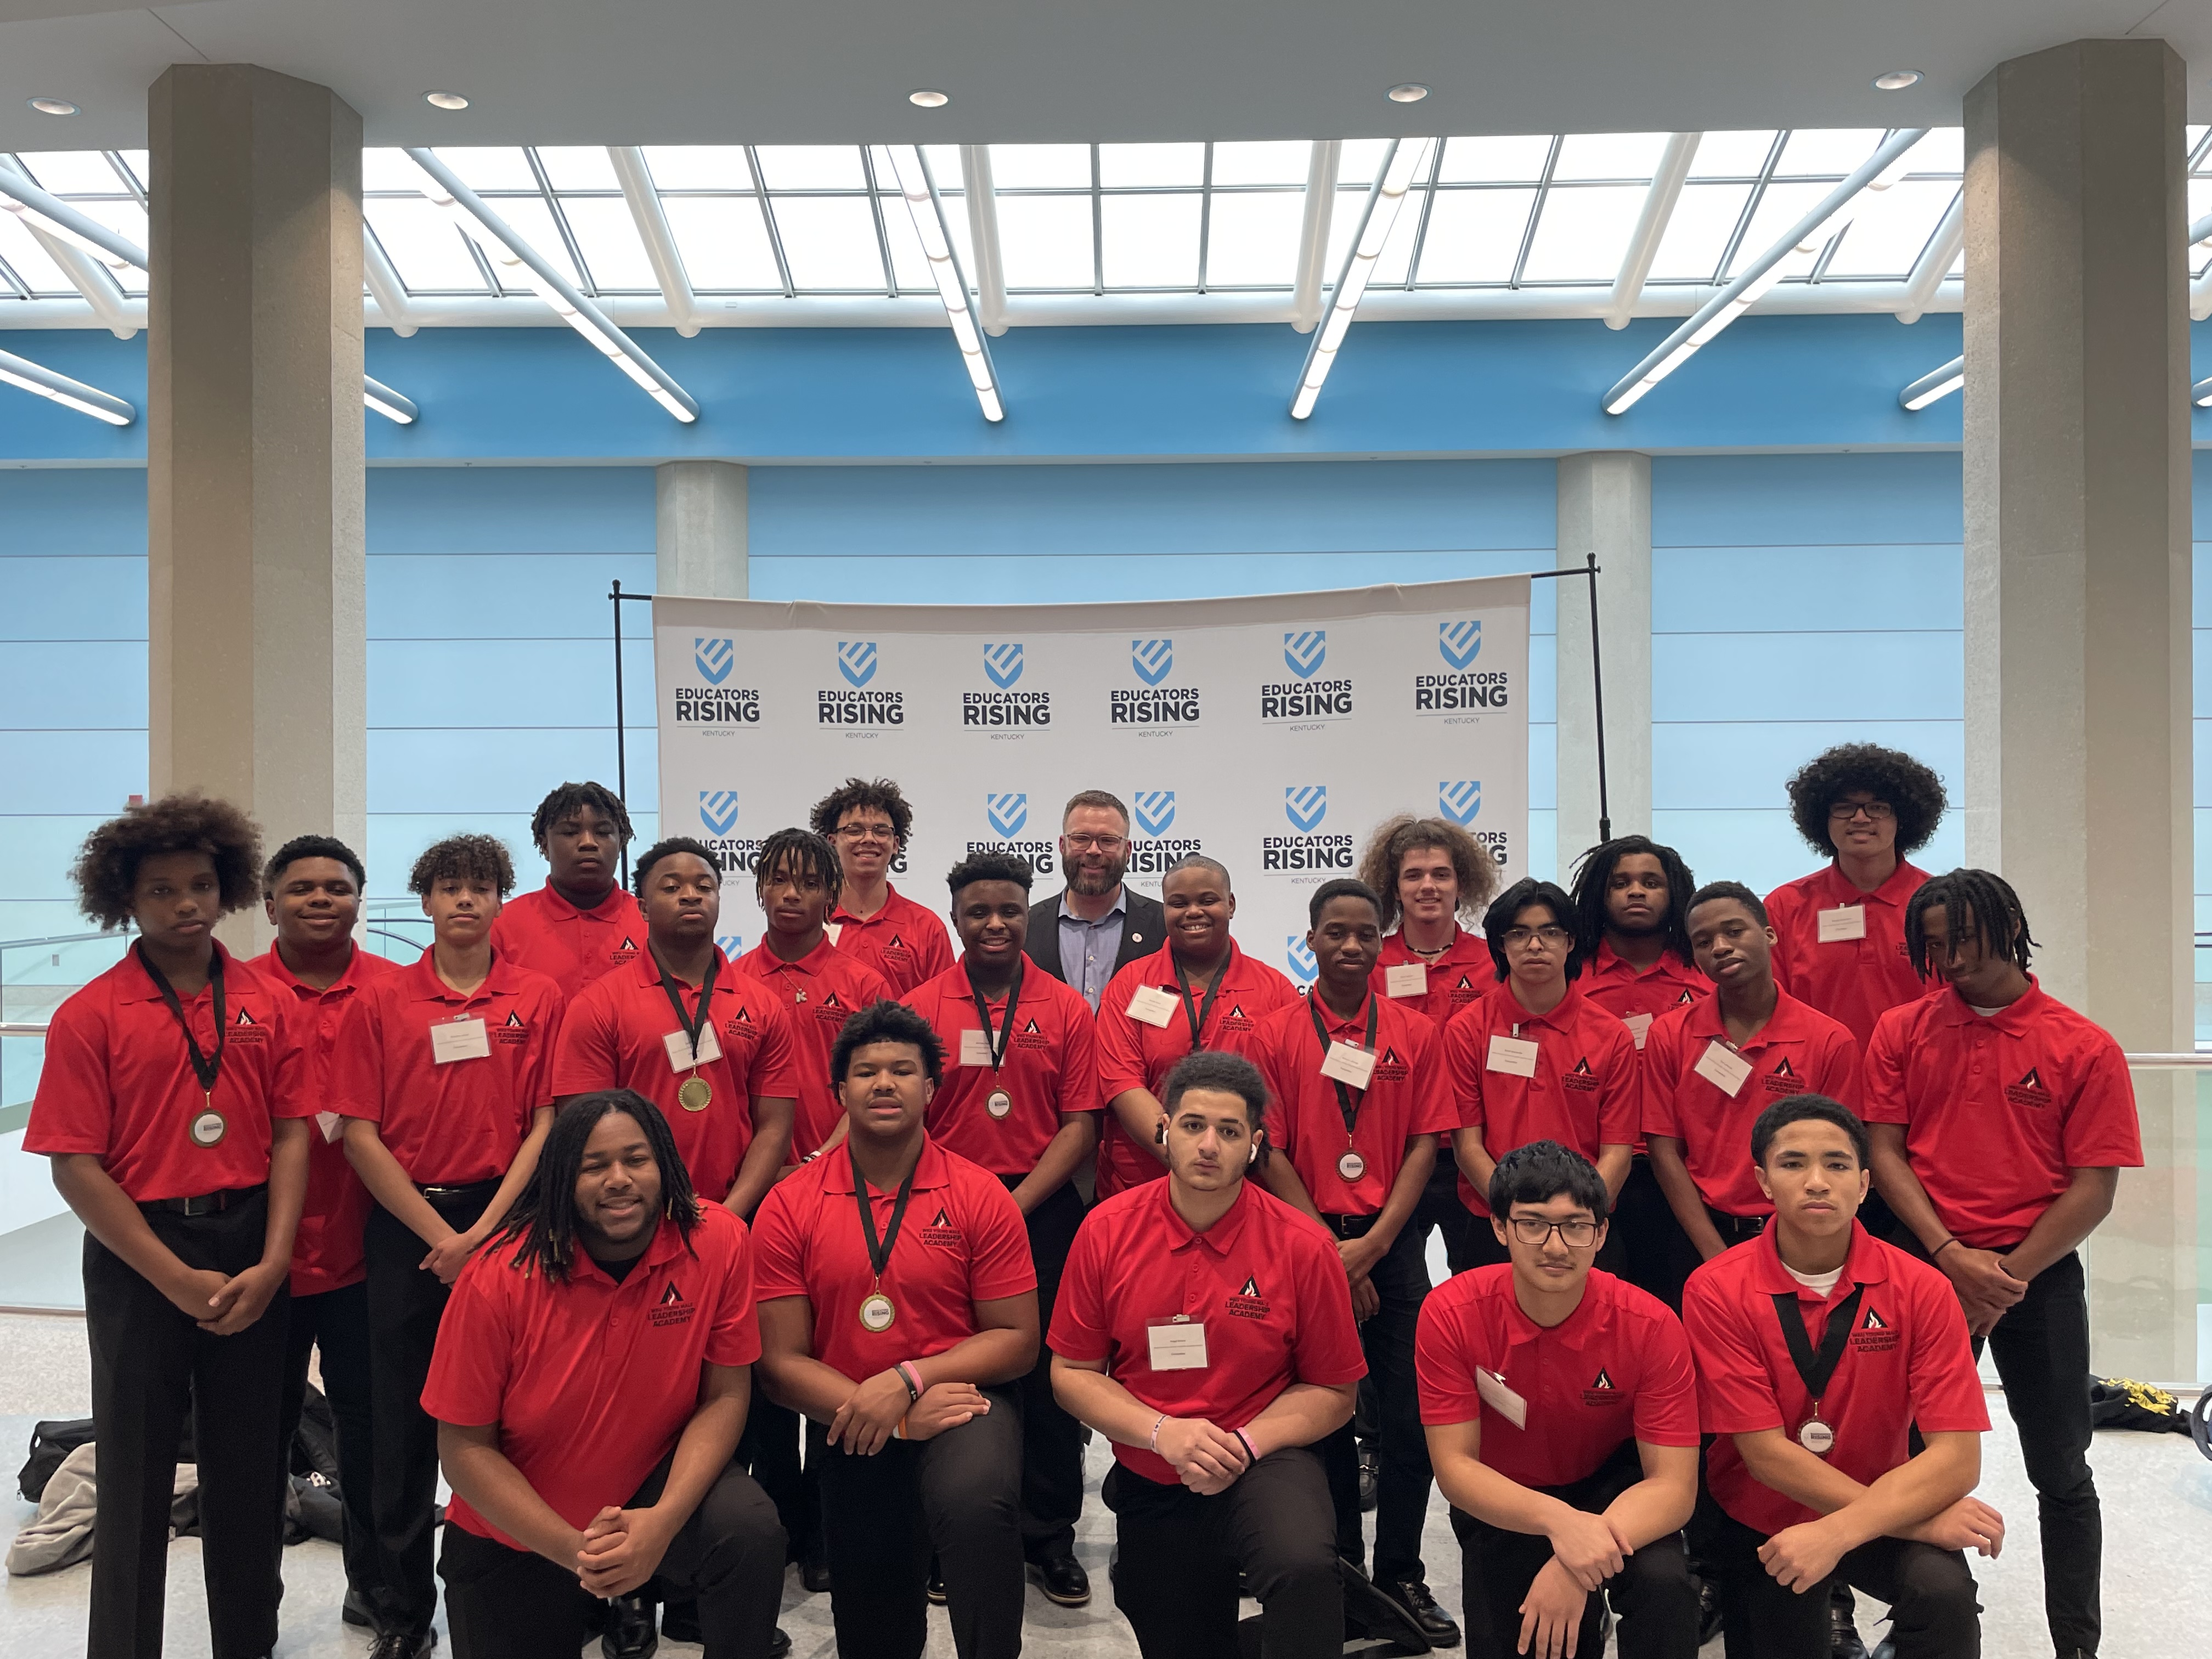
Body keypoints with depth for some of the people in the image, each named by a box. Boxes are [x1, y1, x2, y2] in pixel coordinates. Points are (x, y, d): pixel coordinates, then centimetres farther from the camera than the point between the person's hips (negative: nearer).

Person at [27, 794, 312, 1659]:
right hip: (138, 1255, -2)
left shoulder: (266, 1003, 2)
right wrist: (178, 1279, -12)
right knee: (136, 1467, 8)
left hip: (252, 1258, 3)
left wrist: (272, 1263, -9)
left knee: (249, 1460, 13)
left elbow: (291, 1133, 1)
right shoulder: (89, 1016, -6)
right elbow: (76, 1167, -9)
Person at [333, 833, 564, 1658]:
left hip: (506, 1221, 0)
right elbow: (360, 1134, -1)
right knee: (405, 1420, 7)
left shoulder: (540, 1000, 2)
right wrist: (439, 1235, -8)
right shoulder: (379, 1002, 3)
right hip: (407, 1227, 1)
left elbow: (547, 1125, -1)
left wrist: (484, 1231, -10)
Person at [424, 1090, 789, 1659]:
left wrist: (663, 1521, -27)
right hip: (513, 1534, 1)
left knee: (752, 1533, -26)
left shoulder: (717, 1242, -19)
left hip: (656, 1482, 0)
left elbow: (726, 1395, -12)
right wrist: (575, 1550, -24)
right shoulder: (498, 1278, -21)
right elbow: (465, 1447, -13)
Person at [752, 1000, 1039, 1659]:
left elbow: (1016, 1339, -5)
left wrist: (908, 1379, -20)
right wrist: (903, 1421, -19)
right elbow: (783, 1360, -7)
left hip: (961, 1403, -2)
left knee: (977, 1502, -37)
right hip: (848, 1426, 2)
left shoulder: (981, 1197, -7)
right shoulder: (789, 1208, -5)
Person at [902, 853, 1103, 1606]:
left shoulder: (1067, 1009, 3)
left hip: (1043, 1212, 0)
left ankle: (1050, 1536, 20)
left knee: (1046, 1374, 5)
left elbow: (1079, 1127, 0)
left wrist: (1016, 1205, -10)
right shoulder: (919, 1008, 3)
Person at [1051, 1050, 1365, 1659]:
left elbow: (1334, 1392, -3)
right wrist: (1161, 1431, -16)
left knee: (1303, 1566, -35)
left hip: (1263, 1466, -3)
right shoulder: (1107, 1230, -7)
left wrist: (1244, 1444, -18)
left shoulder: (1303, 1245, -11)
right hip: (1149, 1483, 3)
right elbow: (1072, 1372, -1)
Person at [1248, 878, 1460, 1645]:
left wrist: (1373, 1244, -8)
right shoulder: (1275, 1035, -1)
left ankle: (1401, 1575, 17)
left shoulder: (1415, 1034, 4)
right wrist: (1329, 1250, -8)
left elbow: (1425, 1144, 1)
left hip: (1392, 1245, 1)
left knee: (1408, 1414, 2)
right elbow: (1272, 1154, -3)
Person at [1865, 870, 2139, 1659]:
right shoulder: (1903, 1031, 1)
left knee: (2061, 1472, 8)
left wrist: (2007, 1279, -11)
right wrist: (1953, 1258, -12)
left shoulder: (2086, 1048, -5)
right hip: (1925, 1266, 1)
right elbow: (1884, 1153, -1)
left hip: (2039, 1276, -1)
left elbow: (2094, 1188, -6)